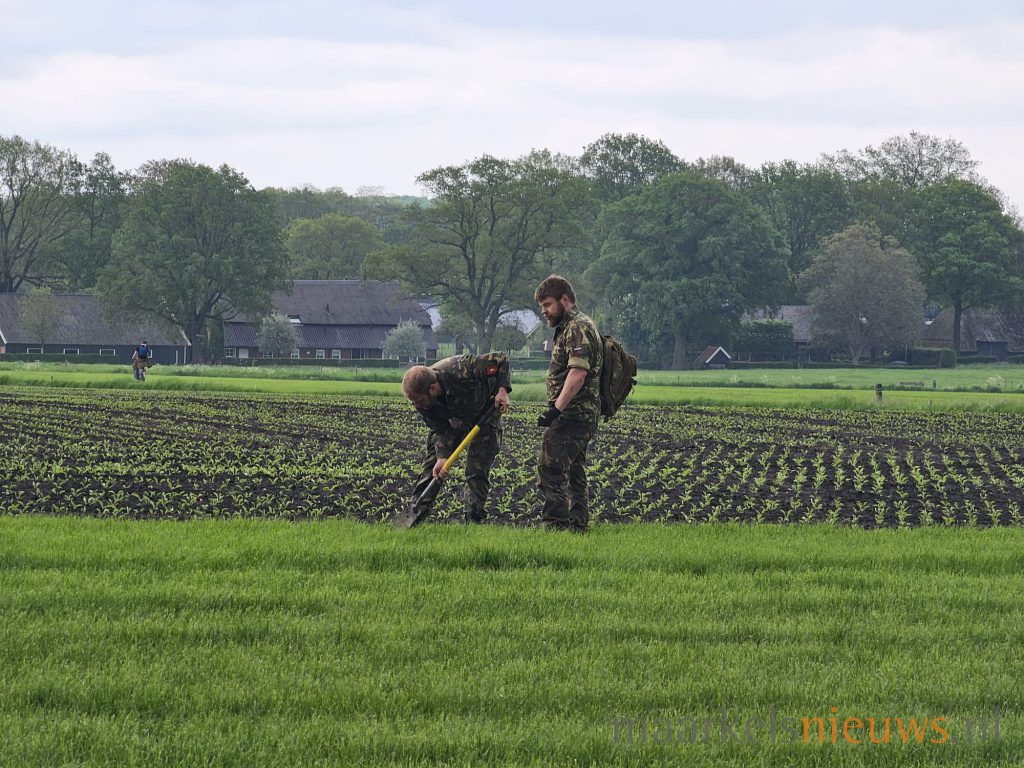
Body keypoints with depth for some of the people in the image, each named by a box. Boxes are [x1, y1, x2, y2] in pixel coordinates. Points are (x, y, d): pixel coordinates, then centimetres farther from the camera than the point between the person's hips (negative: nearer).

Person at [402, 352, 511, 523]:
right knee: (431, 466, -5)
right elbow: (440, 430, -18)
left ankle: (473, 520, -6)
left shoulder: (462, 371, -42)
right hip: (453, 420, 4)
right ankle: (417, 515, -1)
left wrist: (503, 390, -37)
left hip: (485, 412, -4)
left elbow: (500, 359, -28)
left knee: (478, 469, -12)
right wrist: (442, 457, -33)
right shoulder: (419, 397, -26)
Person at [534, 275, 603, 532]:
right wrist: (557, 409, 20)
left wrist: (556, 409, -28)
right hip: (584, 415, 11)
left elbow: (578, 373, -24)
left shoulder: (578, 328, -13)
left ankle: (555, 523, -16)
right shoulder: (570, 327, 21)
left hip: (572, 414, -11)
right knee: (574, 472, 12)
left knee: (551, 468, -13)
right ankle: (578, 524, 14)